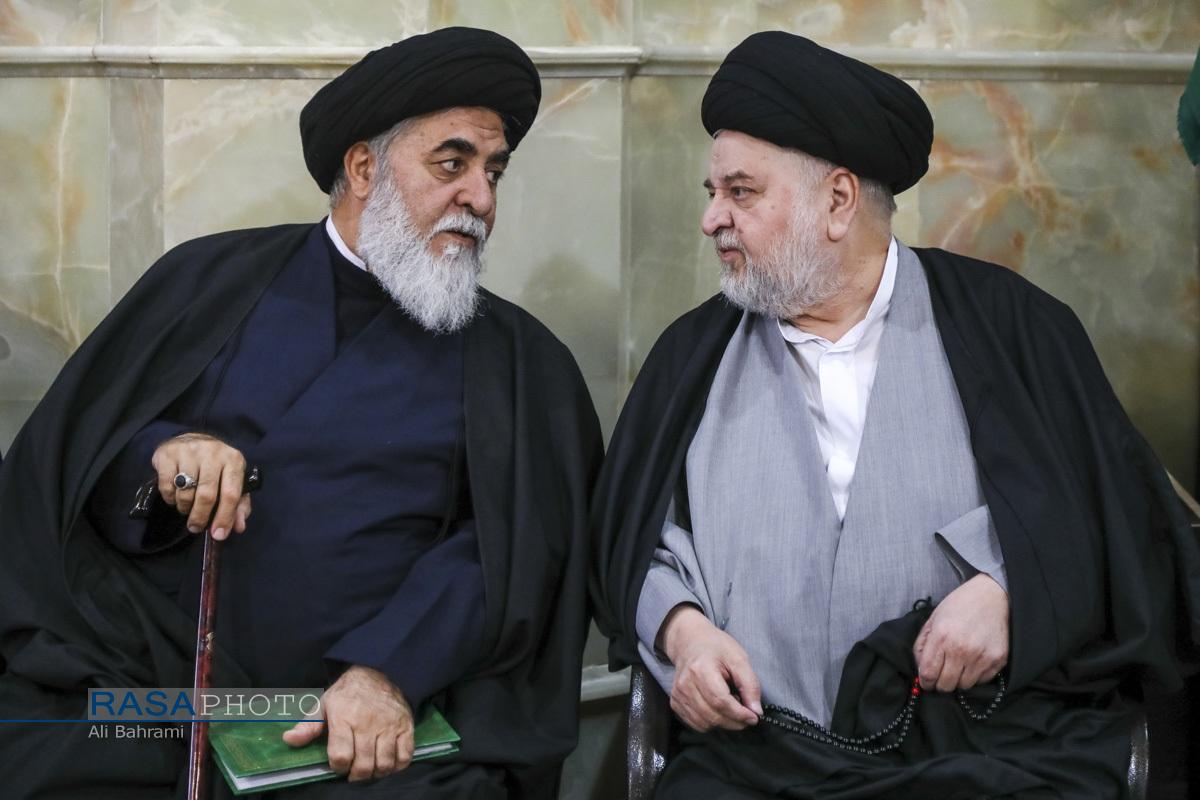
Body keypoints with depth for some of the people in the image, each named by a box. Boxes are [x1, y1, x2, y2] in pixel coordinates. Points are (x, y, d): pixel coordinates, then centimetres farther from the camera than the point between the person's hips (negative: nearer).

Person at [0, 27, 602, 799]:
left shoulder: (520, 363, 9)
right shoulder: (212, 281, 11)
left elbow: (513, 544, -3)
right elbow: (65, 453, 9)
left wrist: (390, 669, -18)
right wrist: (161, 453, -13)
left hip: (384, 712, 0)